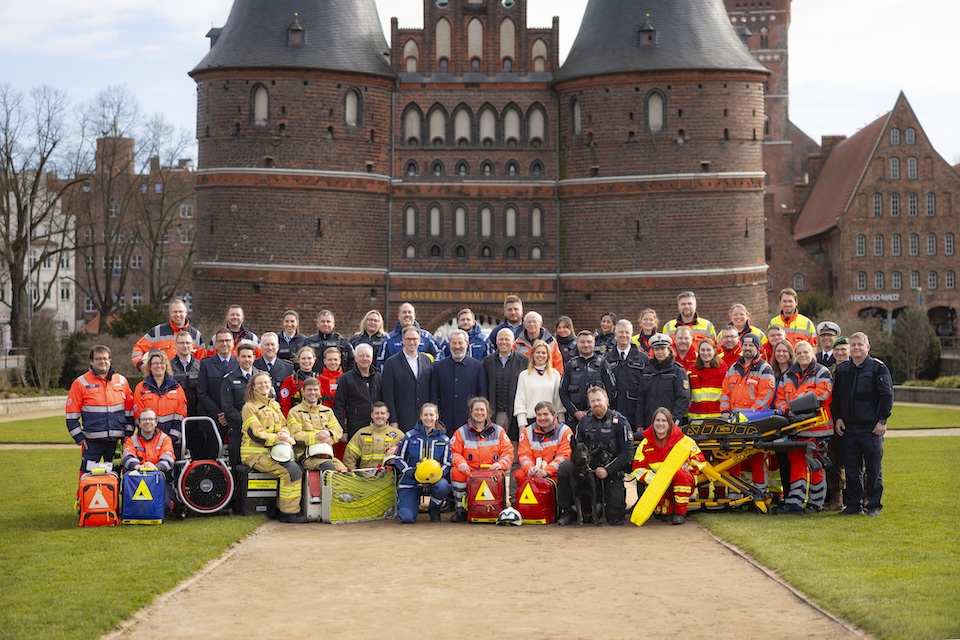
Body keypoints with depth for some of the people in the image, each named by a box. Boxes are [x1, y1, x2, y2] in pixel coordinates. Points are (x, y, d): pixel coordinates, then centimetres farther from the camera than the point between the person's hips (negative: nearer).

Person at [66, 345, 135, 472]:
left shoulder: (121, 381, 9)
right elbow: (72, 414, 0)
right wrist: (78, 437, -5)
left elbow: (129, 411, 14)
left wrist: (128, 433, 9)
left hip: (117, 440, 3)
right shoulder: (81, 383, -1)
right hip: (92, 441, -3)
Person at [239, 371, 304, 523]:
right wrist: (280, 438, -17)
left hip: (272, 452, 7)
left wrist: (284, 434, -10)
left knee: (299, 470, -15)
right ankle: (288, 512, -19)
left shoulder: (275, 405, 18)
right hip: (255, 454, -7)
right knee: (291, 470, -25)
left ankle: (282, 507, -7)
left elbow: (284, 425, 14)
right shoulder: (249, 407, -5)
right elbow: (256, 435, -14)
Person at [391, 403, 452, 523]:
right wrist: (411, 473, -14)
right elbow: (398, 459, 3)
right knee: (407, 518, -18)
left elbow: (447, 464, 5)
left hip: (434, 480, 1)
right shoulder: (410, 436, 0)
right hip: (411, 481, -1)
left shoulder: (444, 440, 3)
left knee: (443, 486, -37)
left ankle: (434, 509, -1)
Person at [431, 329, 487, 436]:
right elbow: (434, 395, 9)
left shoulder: (477, 366, 6)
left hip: (470, 422, -1)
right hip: (446, 423, 1)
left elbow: (482, 394, 6)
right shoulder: (438, 366, 9)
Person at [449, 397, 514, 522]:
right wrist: (461, 462, -18)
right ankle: (461, 509, -17)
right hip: (469, 473, 1)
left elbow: (508, 452, 5)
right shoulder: (461, 432, 11)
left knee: (502, 472, -35)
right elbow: (454, 452, 5)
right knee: (456, 471, -31)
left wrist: (501, 463, -16)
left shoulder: (498, 431, 13)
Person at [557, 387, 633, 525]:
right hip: (589, 466, 3)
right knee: (564, 468, -27)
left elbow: (627, 451, -10)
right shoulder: (585, 421, 5)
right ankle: (568, 512, -12)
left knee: (614, 518, -7)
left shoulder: (619, 421, -7)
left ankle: (619, 494, 30)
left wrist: (607, 470, -17)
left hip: (612, 469, -3)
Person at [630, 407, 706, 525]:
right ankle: (666, 511, 5)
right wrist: (654, 479, -18)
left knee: (681, 475, -36)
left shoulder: (683, 441, -7)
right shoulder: (645, 444, -1)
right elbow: (638, 468, -2)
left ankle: (681, 513, -21)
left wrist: (684, 469, -16)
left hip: (682, 484, -1)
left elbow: (699, 460, -1)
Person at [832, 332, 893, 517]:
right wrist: (837, 418, 6)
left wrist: (882, 420, -9)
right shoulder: (841, 369, 12)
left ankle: (874, 505, 9)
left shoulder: (878, 368, -2)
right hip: (848, 427, 4)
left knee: (873, 468, 2)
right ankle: (853, 504, 14)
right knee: (851, 468, 6)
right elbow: (835, 396, 16)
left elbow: (887, 395, -5)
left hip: (872, 427, -4)